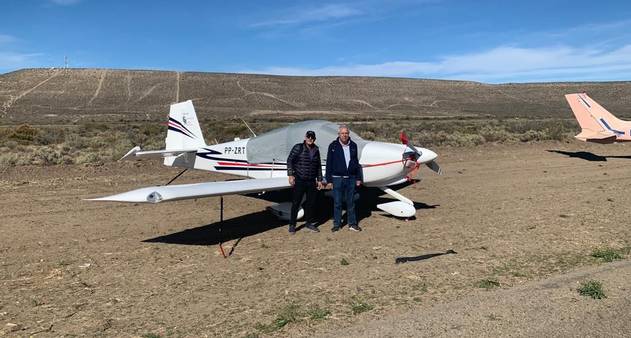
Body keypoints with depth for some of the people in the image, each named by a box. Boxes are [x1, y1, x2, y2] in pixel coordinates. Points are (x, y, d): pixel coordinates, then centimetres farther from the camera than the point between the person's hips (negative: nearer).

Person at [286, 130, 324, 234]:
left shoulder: (316, 150, 10)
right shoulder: (298, 148, -4)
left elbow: (318, 166, 16)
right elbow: (290, 160, -6)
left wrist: (319, 180, 14)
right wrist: (290, 175, -15)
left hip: (312, 182, 5)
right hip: (299, 181, -5)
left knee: (311, 203, 10)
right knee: (296, 203, -1)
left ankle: (309, 223, 24)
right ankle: (292, 225, 8)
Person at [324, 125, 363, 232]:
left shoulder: (353, 145, 7)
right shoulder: (333, 146, -3)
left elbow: (356, 162, 13)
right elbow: (329, 164, -2)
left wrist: (358, 178, 10)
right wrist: (328, 180, -5)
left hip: (351, 178, 3)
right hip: (337, 178, -3)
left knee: (351, 202, 9)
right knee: (337, 202, 3)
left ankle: (352, 224, 17)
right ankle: (337, 224, 14)